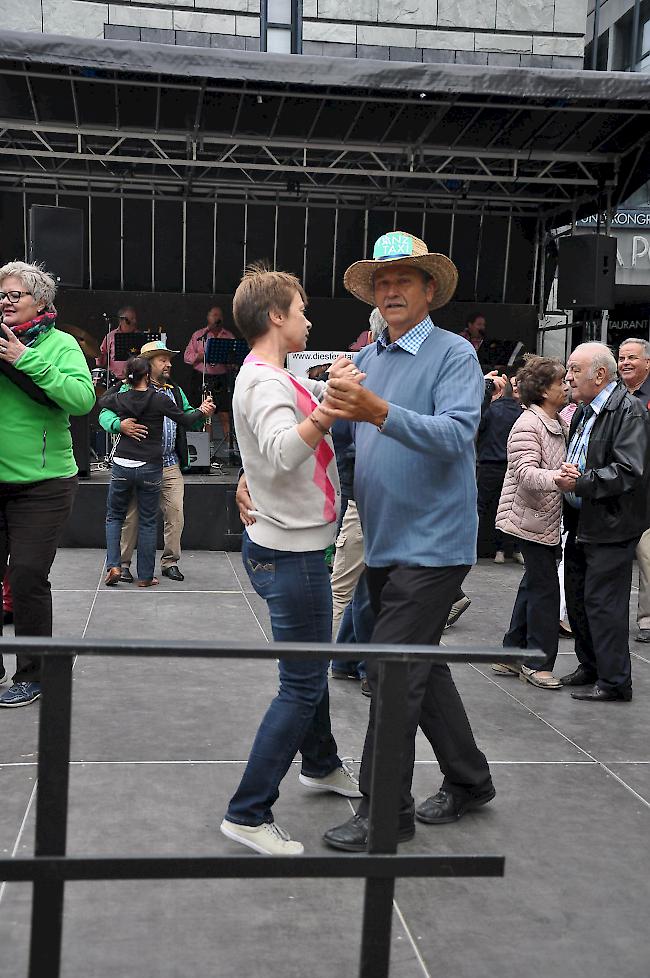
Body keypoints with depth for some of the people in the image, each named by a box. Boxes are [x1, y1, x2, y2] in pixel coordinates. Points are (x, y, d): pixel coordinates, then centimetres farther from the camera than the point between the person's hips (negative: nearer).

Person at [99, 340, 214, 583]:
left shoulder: (176, 392, 17)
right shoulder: (130, 390, -2)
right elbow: (106, 413, -10)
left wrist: (201, 413, -8)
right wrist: (120, 425, -31)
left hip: (170, 465, 5)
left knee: (175, 515, 3)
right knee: (132, 516, 2)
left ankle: (170, 562, 17)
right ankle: (123, 563, 14)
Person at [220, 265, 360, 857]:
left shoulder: (277, 379, 12)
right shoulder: (264, 382, -20)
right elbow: (284, 453, -38)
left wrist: (333, 391, 12)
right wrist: (327, 410, -52)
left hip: (293, 546, 11)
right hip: (289, 552, -11)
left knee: (312, 666, 24)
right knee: (304, 685, -5)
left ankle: (321, 764, 43)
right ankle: (248, 814, 1)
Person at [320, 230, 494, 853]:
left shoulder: (453, 354, -9)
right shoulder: (366, 359, 10)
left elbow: (456, 434, -24)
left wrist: (379, 412, -38)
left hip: (431, 543, -7)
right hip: (384, 543, 7)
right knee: (421, 666, 16)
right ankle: (468, 782, 33)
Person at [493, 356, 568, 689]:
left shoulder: (555, 423, 15)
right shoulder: (528, 424, -15)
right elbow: (526, 473, -25)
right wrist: (555, 478, -42)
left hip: (547, 520, 10)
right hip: (532, 519, -10)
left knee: (534, 586, 14)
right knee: (545, 587, -7)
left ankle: (512, 653, 22)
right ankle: (538, 662, 2)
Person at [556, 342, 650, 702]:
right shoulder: (583, 412, 14)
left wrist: (580, 483, -23)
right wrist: (566, 475, -2)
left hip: (610, 526, -9)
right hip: (580, 523, 9)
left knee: (603, 602, -4)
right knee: (577, 599, 15)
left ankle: (614, 681, 7)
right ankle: (590, 666, 30)